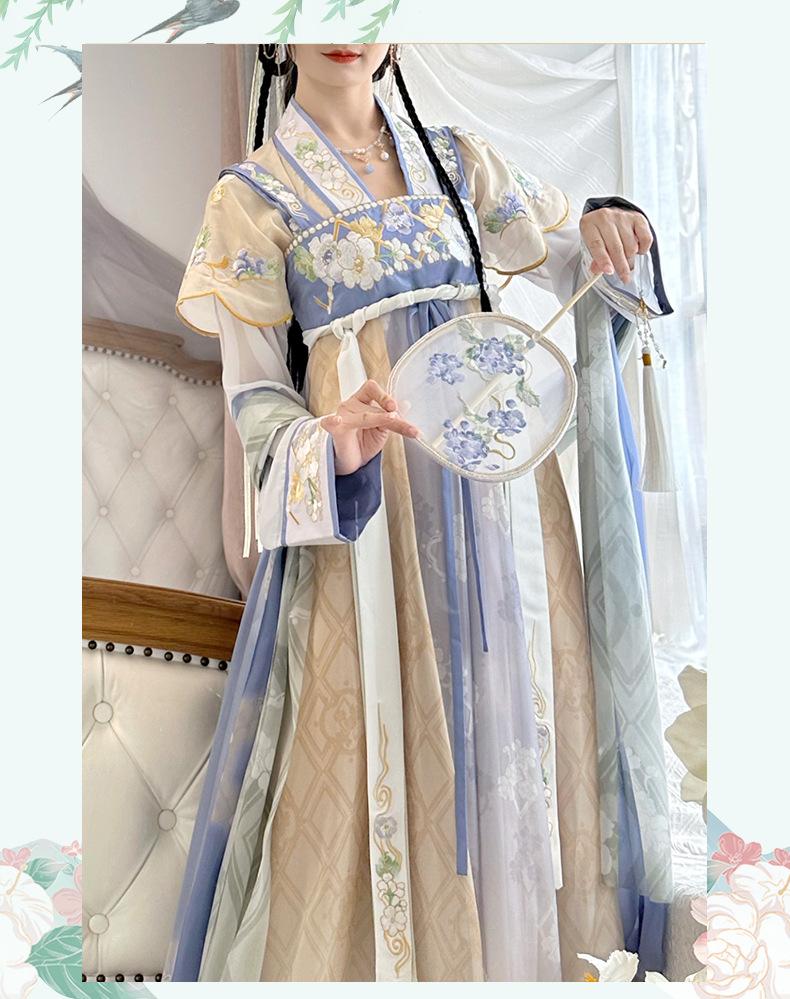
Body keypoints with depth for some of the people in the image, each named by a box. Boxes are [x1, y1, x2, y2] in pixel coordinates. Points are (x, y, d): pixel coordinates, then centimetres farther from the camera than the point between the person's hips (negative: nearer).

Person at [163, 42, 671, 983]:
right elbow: (255, 391, 0)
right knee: (379, 735, -2)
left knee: (505, 716, 7)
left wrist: (604, 227, -6)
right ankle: (373, 953, 15)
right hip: (363, 501, -3)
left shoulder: (456, 159, 12)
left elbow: (561, 266, 17)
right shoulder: (253, 194, 3)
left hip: (497, 475, 4)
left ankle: (510, 942, 22)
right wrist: (330, 447, -21)